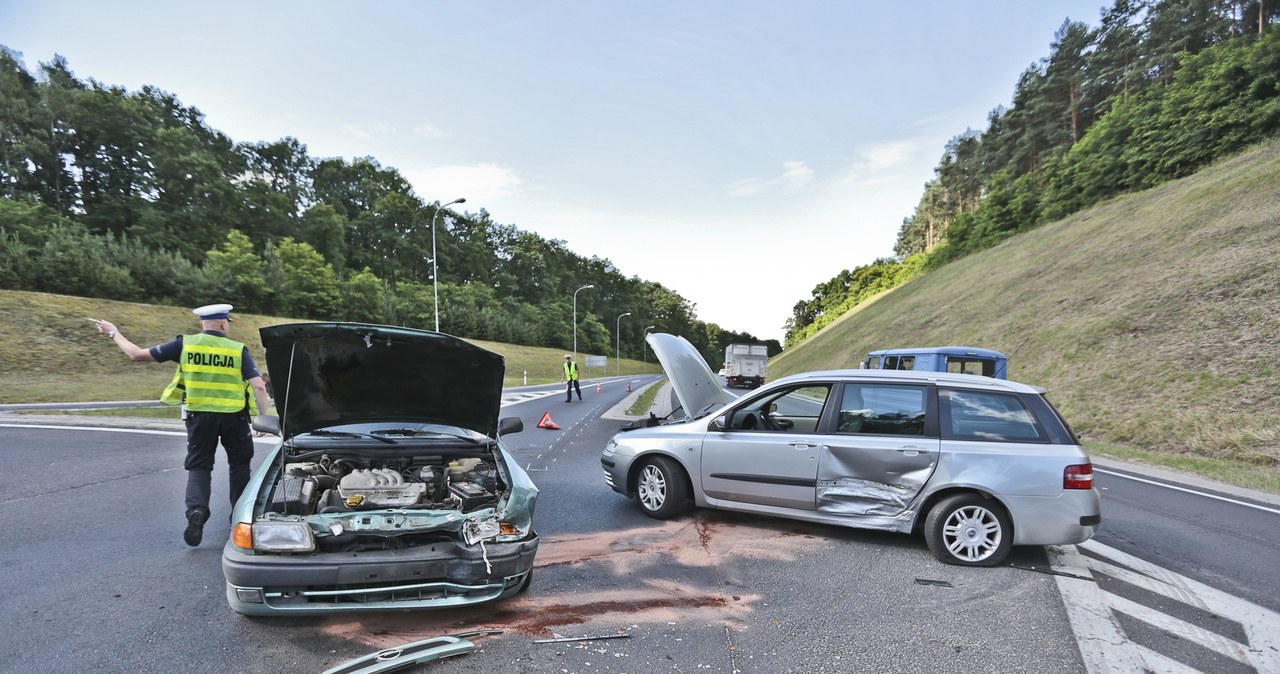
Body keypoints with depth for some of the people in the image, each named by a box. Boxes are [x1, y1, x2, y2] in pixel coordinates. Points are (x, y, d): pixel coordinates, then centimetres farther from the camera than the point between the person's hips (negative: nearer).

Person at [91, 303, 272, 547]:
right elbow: (259, 387, -12)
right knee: (239, 465, 17)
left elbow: (138, 355, 5)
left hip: (200, 415, 1)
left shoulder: (184, 344, -2)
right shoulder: (238, 350, -5)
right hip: (234, 417, -1)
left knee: (199, 466, 13)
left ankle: (196, 510, -11)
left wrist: (114, 333, 19)